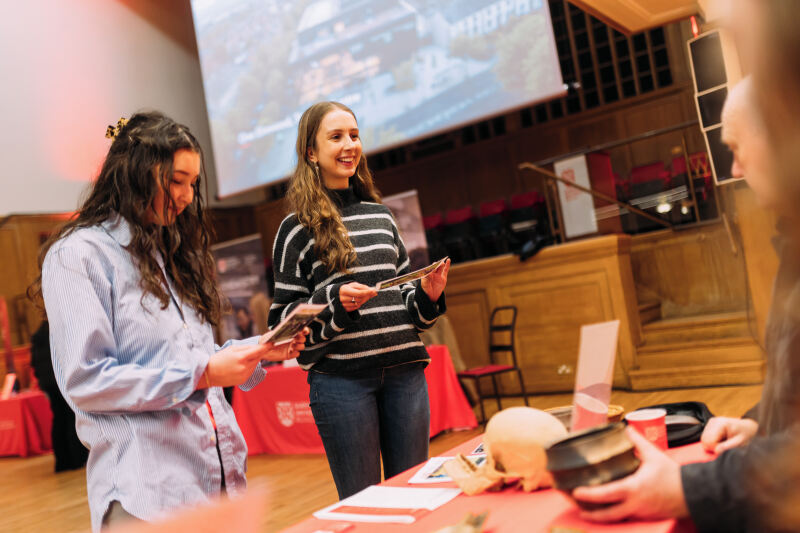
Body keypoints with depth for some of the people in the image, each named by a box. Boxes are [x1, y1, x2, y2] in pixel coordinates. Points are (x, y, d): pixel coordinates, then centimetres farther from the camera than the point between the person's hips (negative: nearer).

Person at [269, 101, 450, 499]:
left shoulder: (380, 216, 15)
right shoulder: (297, 229, 1)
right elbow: (284, 320, -1)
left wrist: (428, 295, 0)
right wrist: (335, 302, -17)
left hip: (404, 370, 4)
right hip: (340, 379, -4)